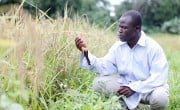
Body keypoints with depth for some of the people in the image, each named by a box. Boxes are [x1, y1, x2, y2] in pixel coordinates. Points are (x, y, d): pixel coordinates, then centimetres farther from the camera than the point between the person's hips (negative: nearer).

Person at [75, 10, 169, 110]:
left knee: (160, 98, -37)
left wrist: (134, 88, -27)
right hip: (126, 85, 4)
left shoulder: (153, 47, -18)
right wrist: (86, 53, -21)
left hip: (150, 87, -4)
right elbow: (104, 68, -6)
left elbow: (160, 77, -21)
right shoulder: (118, 46, -3)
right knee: (99, 83, -14)